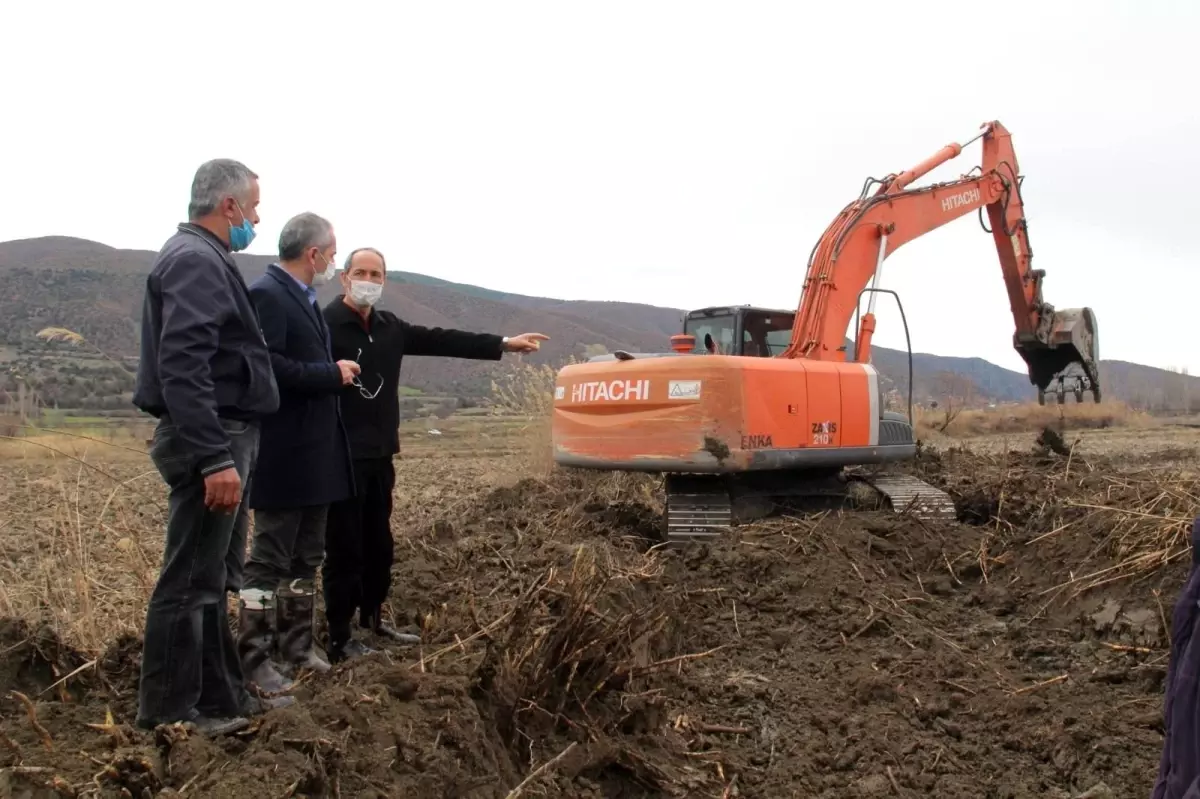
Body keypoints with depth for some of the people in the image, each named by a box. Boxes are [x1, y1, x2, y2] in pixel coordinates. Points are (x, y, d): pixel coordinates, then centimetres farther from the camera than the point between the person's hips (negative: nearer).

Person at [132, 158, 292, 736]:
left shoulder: (202, 258, 17)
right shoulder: (196, 260, -15)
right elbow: (183, 366, -25)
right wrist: (215, 458, -28)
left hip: (222, 437, 11)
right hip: (210, 441, -11)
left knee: (213, 578, 15)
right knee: (190, 581, -2)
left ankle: (221, 696, 26)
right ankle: (169, 713, 9)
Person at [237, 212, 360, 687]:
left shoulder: (303, 298, 16)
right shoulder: (266, 294, -15)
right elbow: (266, 365, -26)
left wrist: (335, 374, 4)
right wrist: (332, 374, -18)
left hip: (314, 453, 10)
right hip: (283, 455, -10)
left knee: (306, 558, 16)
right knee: (270, 559, -1)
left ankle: (295, 646, 26)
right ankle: (252, 660, 8)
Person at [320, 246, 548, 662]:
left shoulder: (390, 326, 11)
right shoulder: (326, 324, -11)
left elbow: (441, 340, 11)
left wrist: (503, 344, 10)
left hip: (379, 455, 7)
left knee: (379, 545, 17)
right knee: (345, 550, 0)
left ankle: (372, 617, 33)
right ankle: (339, 638, 11)